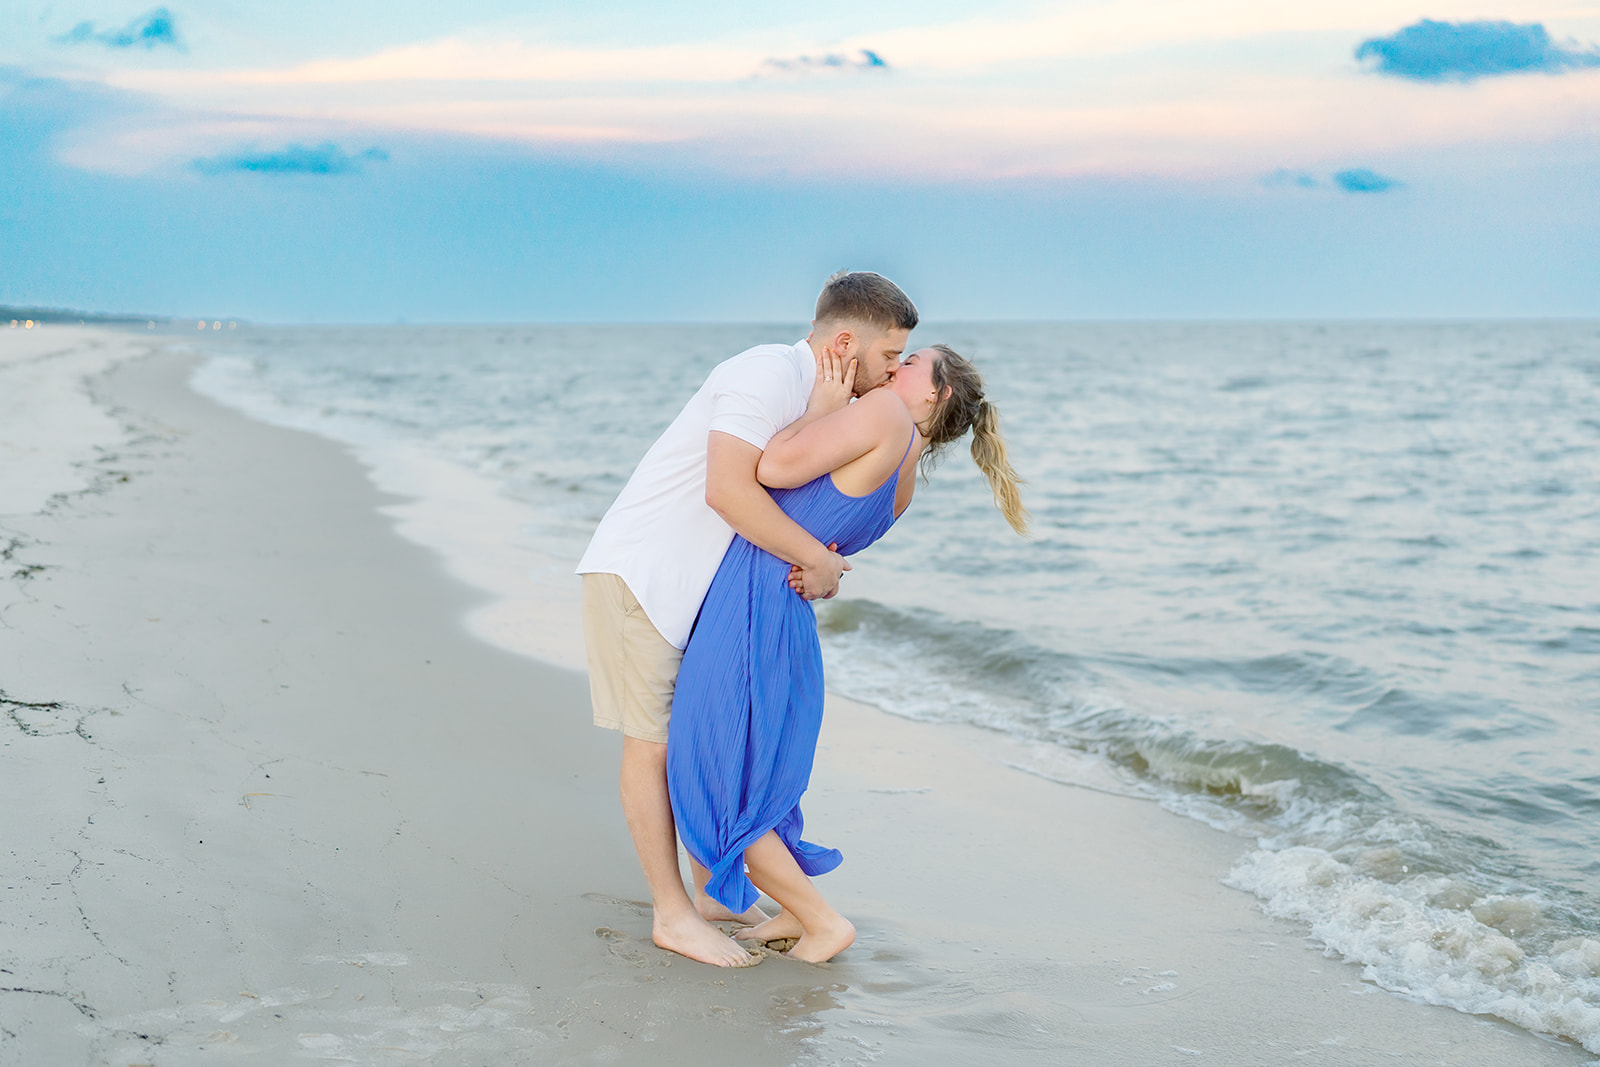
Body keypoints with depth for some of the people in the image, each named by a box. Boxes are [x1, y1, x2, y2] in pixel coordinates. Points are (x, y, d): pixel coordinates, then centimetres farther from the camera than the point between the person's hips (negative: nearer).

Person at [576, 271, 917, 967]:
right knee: (652, 743, -3)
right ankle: (672, 915, 3)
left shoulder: (810, 394, 12)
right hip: (637, 573, -10)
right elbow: (728, 490, -30)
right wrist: (816, 557, -21)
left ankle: (711, 891, 23)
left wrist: (816, 558, -6)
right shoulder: (770, 372, -19)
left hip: (694, 585, 10)